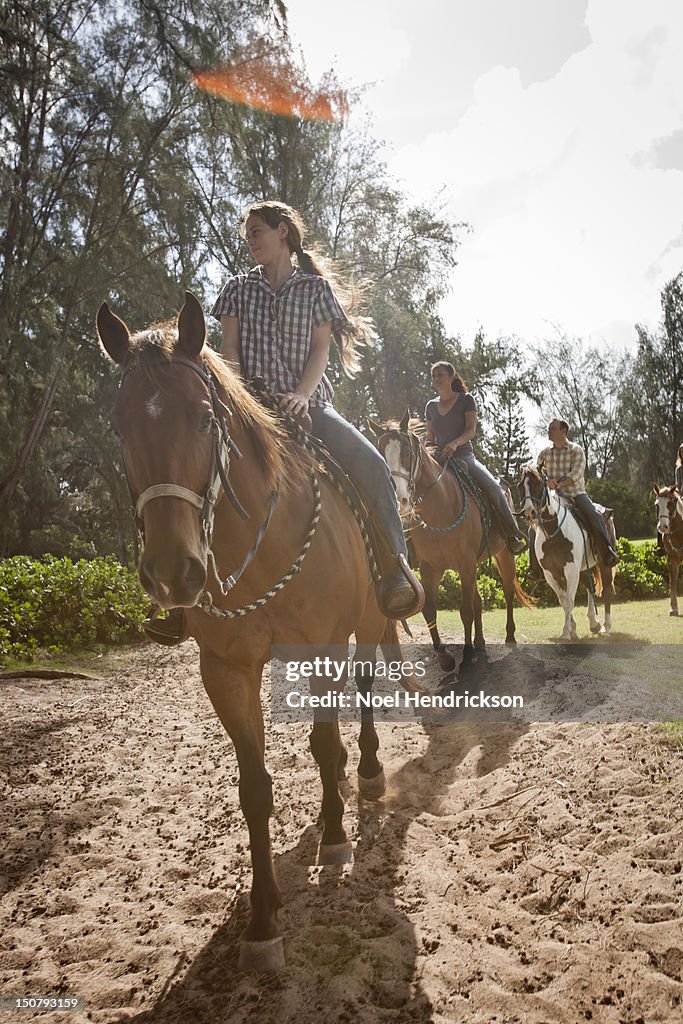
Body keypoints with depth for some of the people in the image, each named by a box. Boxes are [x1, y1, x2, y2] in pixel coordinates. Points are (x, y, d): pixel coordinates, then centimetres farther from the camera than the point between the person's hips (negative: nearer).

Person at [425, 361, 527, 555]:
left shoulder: (466, 400, 4)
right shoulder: (431, 406, 15)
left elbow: (471, 430, -7)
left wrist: (455, 443, -26)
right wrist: (429, 448, -6)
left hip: (464, 456, -3)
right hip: (438, 459, 4)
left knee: (493, 487, -25)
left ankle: (513, 535, -15)